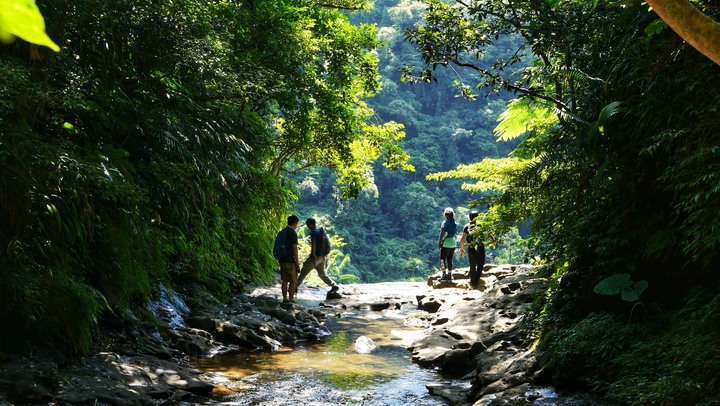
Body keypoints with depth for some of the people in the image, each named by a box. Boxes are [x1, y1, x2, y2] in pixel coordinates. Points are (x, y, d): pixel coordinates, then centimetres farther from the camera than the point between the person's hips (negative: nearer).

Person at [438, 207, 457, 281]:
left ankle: (444, 274, -13)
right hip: (453, 243, 7)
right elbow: (455, 233, 13)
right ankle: (449, 275, 12)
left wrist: (440, 242, -8)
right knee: (450, 260, 11)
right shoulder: (455, 223, 9)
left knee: (443, 259, -3)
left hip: (446, 243, -7)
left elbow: (442, 233, -12)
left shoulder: (445, 222, -10)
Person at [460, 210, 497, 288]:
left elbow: (462, 239, 6)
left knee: (472, 267, 16)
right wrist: (494, 243, 16)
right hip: (480, 249, -2)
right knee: (480, 266, 8)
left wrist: (462, 249, 16)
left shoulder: (466, 226, 7)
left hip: (471, 249, 2)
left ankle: (472, 282, 18)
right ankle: (475, 282, -2)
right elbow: (489, 235, 1)